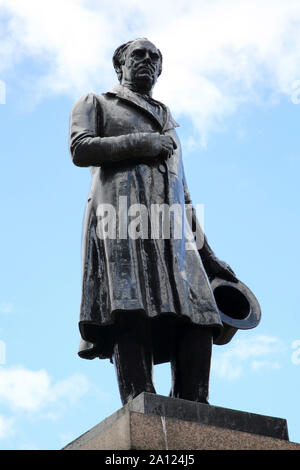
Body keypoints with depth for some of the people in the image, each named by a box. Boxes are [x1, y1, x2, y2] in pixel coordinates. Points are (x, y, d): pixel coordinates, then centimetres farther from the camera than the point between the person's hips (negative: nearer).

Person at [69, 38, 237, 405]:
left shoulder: (167, 120, 37)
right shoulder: (95, 104, 23)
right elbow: (80, 149, 2)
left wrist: (207, 255, 22)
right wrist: (139, 143, -2)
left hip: (170, 229, 5)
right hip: (121, 221, -5)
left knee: (198, 321, -13)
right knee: (133, 313, -22)